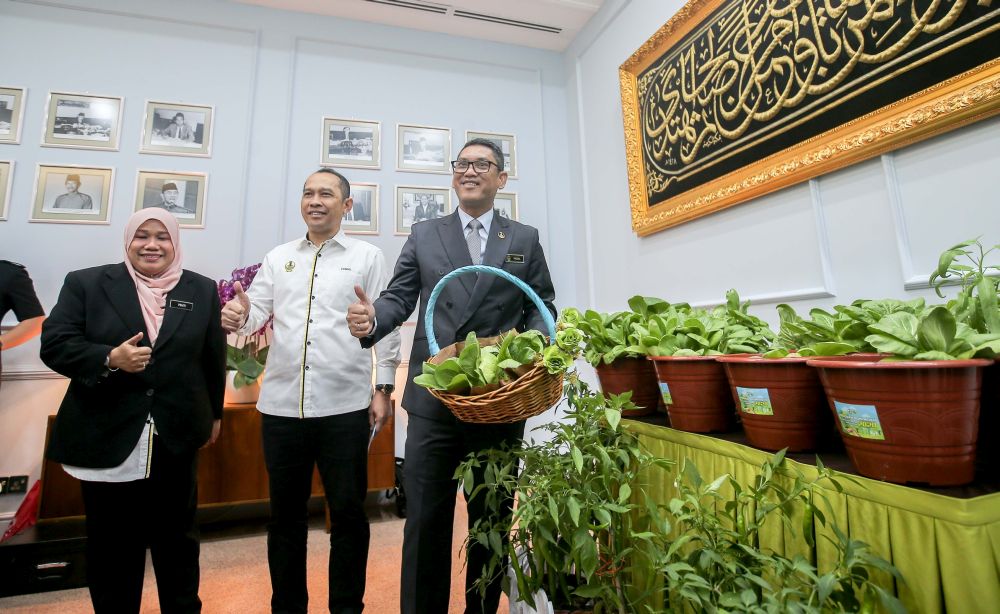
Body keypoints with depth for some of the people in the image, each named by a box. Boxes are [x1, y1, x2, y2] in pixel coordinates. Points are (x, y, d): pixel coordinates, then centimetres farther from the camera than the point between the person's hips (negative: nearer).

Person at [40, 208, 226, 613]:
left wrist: (214, 414, 11)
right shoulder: (85, 283, 1)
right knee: (111, 542, 14)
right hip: (106, 436, -1)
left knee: (177, 536, 16)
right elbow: (54, 345, -4)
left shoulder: (203, 290, 3)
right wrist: (109, 359, -23)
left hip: (177, 437, 1)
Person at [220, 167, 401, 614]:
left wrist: (384, 389, -5)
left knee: (348, 512, 9)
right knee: (285, 512, 16)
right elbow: (258, 312, 8)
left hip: (345, 407, -3)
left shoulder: (368, 257, 4)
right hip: (282, 405, 4)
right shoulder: (277, 258, 14)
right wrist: (239, 317, -16)